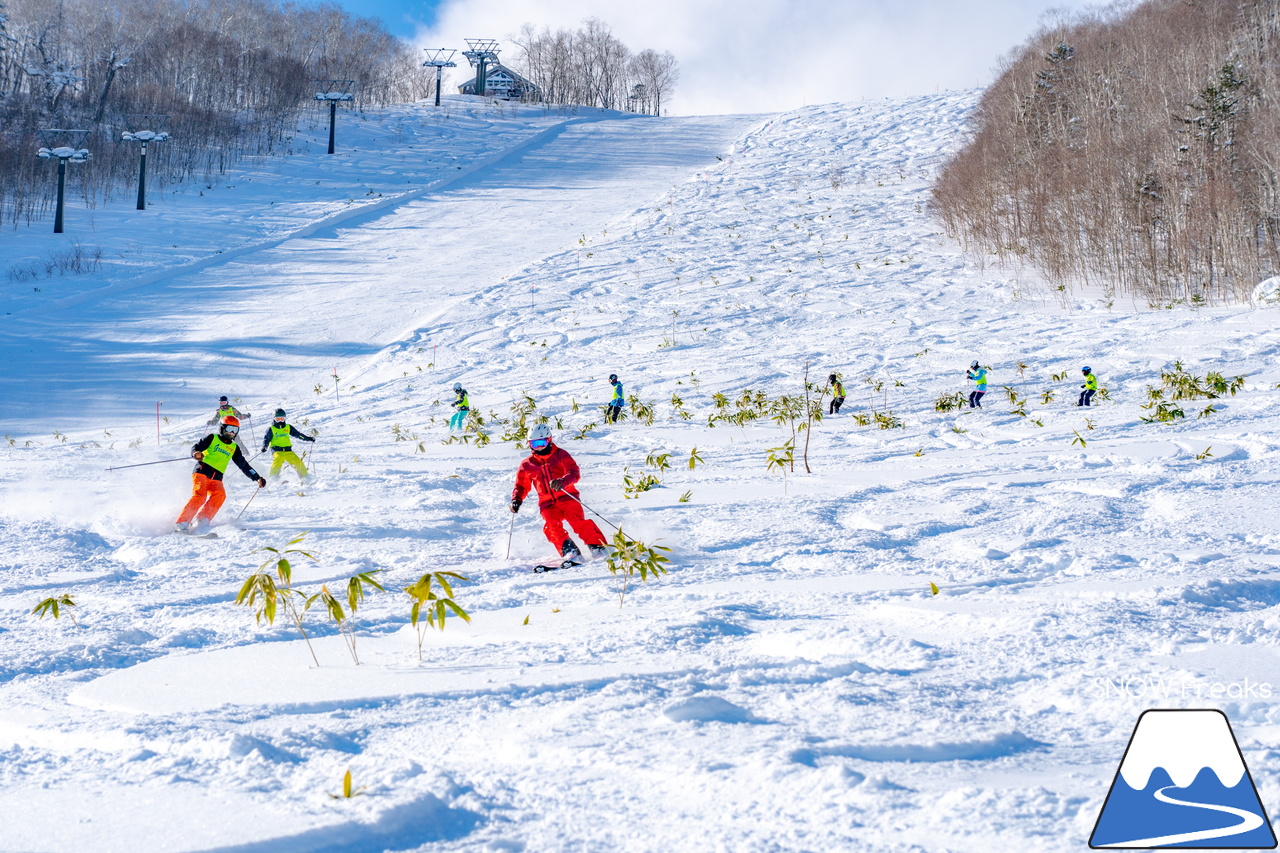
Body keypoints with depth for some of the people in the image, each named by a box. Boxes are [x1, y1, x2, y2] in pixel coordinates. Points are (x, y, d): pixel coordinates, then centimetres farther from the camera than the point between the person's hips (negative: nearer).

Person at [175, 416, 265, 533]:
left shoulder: (234, 448, 24)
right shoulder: (212, 438, 11)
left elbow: (244, 465, 25)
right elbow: (196, 446, 1)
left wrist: (257, 478, 17)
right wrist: (196, 453, -23)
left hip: (216, 479, 4)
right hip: (202, 471, -4)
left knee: (220, 495, -26)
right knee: (199, 496, -26)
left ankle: (201, 521, -28)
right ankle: (182, 522, -26)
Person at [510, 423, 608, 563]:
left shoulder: (560, 455, 5)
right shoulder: (527, 465, 15)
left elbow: (574, 473, -9)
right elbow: (521, 486, 25)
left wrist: (562, 482, -31)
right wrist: (516, 500, 4)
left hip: (567, 497, -2)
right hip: (547, 503, 2)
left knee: (577, 521, -25)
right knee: (552, 527, -25)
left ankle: (598, 547, -24)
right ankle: (570, 553, -33)